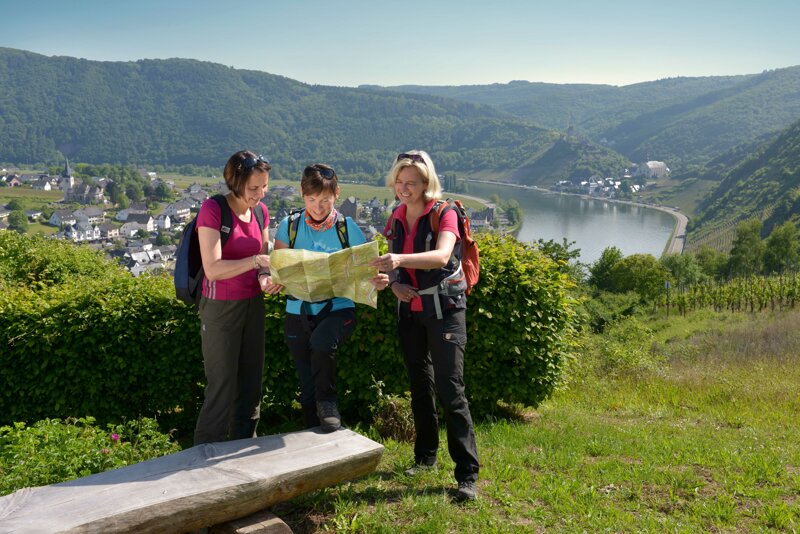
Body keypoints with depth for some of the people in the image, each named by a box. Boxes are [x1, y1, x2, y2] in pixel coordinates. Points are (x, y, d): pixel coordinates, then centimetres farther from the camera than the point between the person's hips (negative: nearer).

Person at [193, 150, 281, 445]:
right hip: (221, 307, -6)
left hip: (253, 304, 6)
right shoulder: (212, 209, -16)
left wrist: (266, 279, -10)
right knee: (222, 387, -3)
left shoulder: (261, 211, 4)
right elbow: (213, 269, -22)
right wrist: (256, 261, -29)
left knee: (251, 382, 12)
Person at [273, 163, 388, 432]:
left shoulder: (347, 228, -1)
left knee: (321, 342, -35)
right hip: (299, 312, 2)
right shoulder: (290, 226, 2)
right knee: (307, 384, 8)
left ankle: (327, 402, -11)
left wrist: (377, 281, -24)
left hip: (338, 308, -2)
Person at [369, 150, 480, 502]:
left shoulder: (443, 214, -12)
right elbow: (390, 264, 13)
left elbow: (441, 255, -31)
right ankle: (425, 455, 30)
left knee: (450, 388, -10)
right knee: (420, 384, 15)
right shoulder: (396, 219, 7)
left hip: (443, 309, -6)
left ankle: (467, 473, -5)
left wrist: (400, 260, -47)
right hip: (409, 310, 6)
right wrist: (394, 283, -10)